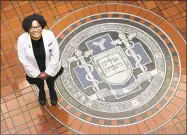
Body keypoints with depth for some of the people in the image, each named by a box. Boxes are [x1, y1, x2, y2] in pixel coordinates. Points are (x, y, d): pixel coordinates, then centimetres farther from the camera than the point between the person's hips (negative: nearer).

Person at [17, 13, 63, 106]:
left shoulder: (49, 35, -32)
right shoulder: (22, 40, -32)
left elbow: (55, 54, -20)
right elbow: (23, 60, -19)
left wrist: (48, 72, -16)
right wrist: (37, 74, -13)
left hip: (51, 69, 0)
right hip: (34, 71, 0)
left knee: (51, 83, 33)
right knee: (39, 84, 34)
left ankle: (52, 91, 70)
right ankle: (42, 92, 70)